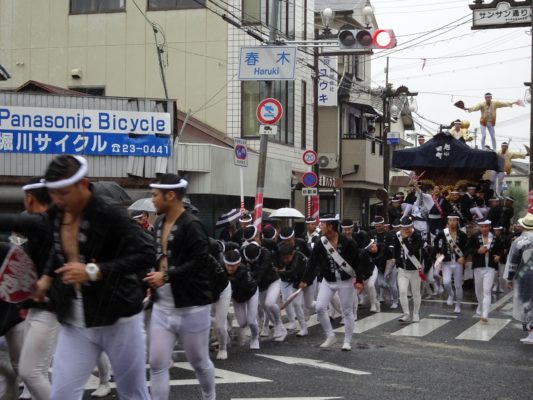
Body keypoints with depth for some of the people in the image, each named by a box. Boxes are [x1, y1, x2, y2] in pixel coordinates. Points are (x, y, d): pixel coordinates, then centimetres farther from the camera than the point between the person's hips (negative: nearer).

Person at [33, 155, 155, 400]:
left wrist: (94, 271, -29)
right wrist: (48, 276, 6)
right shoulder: (56, 214, 2)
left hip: (118, 319, -5)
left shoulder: (109, 213, -19)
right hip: (75, 323, 5)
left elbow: (146, 254, -24)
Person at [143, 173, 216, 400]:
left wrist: (166, 277, -24)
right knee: (157, 364, 2)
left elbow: (200, 262, -24)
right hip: (162, 306, 7)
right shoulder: (160, 223, 9)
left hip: (191, 307, -6)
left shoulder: (191, 225, -17)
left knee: (199, 361, 13)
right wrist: (154, 280, 3)